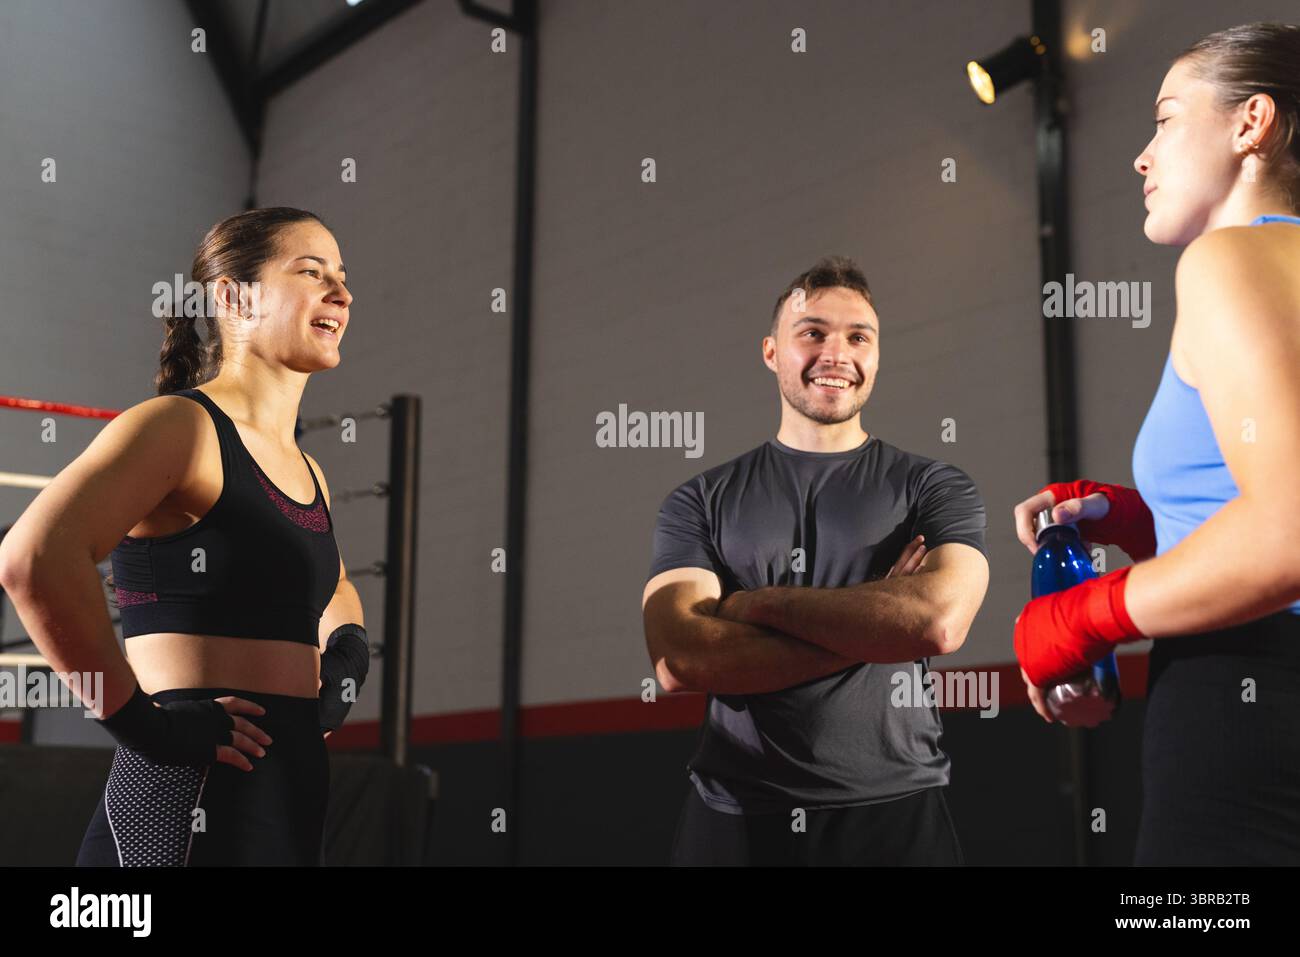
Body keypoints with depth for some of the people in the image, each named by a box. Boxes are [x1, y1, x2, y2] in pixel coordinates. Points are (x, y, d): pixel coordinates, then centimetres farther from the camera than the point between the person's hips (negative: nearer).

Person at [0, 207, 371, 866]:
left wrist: (347, 651, 14)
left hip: (287, 808, 8)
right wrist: (143, 722, -21)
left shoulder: (307, 473, 16)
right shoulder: (178, 425, -9)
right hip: (189, 810, -8)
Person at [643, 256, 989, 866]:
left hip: (892, 814, 0)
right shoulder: (699, 502, 3)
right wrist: (873, 626, -14)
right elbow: (677, 663, -12)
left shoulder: (935, 490, 1)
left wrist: (754, 604, -12)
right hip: (734, 816, 1)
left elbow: (940, 622, -19)